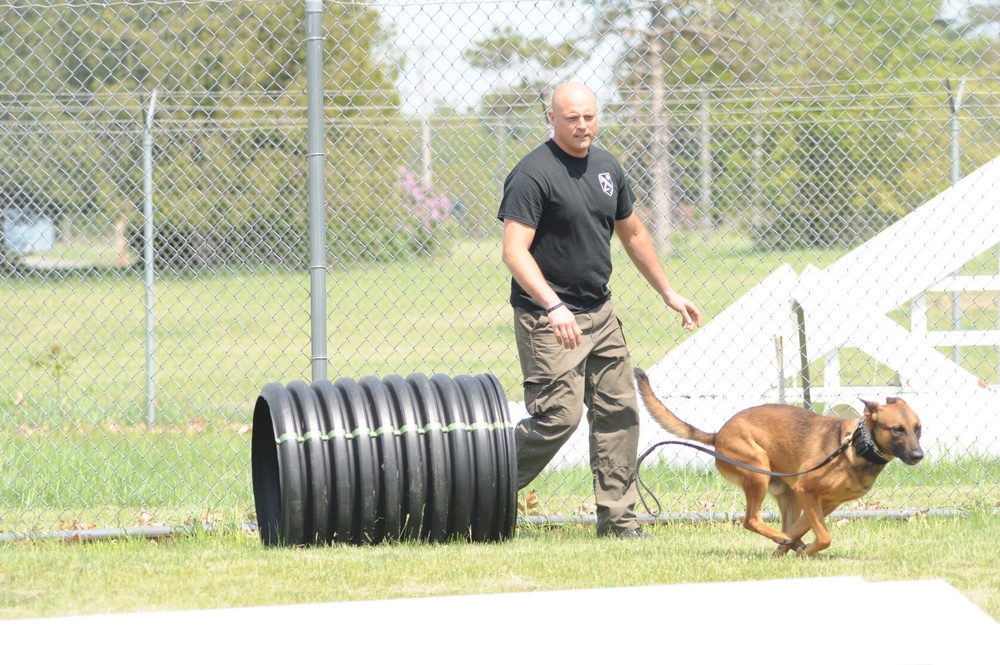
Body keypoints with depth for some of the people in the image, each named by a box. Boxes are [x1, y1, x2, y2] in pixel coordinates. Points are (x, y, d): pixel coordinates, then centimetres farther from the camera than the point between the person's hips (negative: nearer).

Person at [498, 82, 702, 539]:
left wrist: (668, 293, 26)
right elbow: (514, 251, -20)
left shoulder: (607, 167, 11)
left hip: (600, 312, 8)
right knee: (558, 416, -14)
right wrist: (553, 306, -32)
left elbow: (632, 234, 24)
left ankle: (617, 519, 12)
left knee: (619, 412, 5)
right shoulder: (533, 175, -14)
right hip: (549, 318, -8)